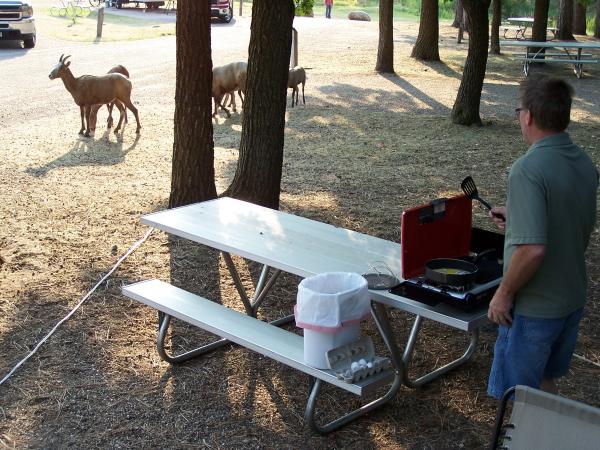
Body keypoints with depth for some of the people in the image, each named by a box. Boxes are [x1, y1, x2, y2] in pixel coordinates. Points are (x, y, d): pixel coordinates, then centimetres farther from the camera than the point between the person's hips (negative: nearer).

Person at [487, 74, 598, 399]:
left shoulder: (528, 169, -25)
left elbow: (532, 248, -31)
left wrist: (504, 293, -16)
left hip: (534, 307, -8)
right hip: (573, 299, 8)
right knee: (545, 380, 25)